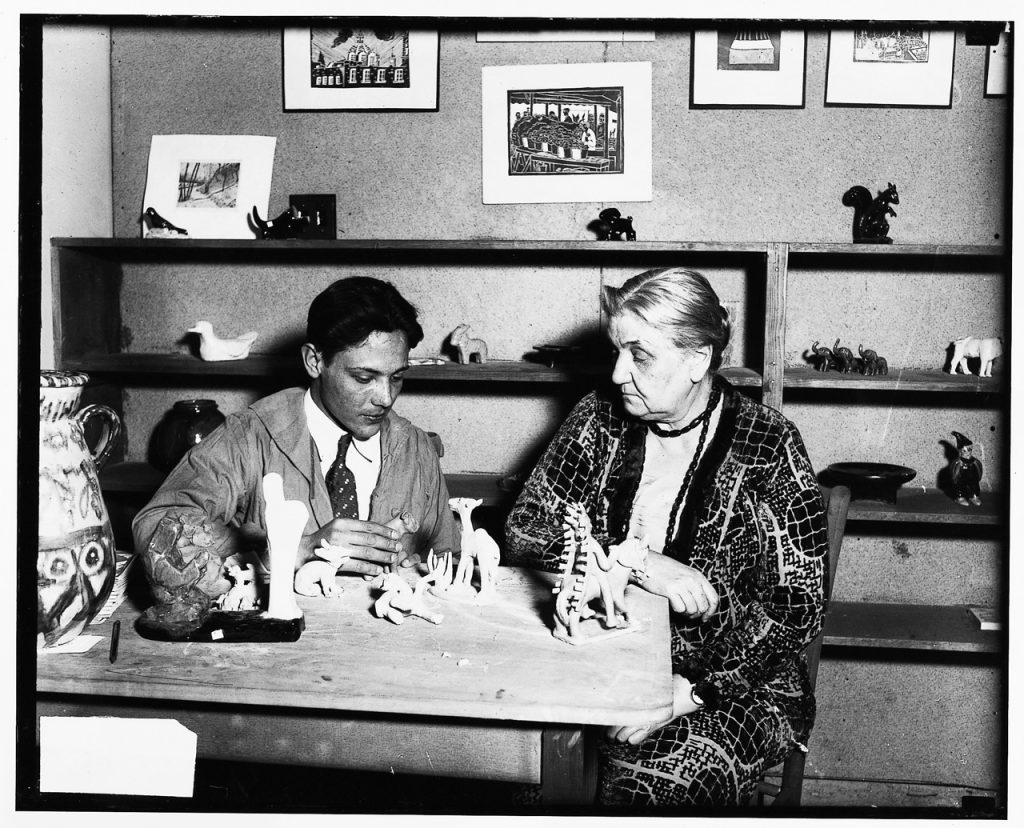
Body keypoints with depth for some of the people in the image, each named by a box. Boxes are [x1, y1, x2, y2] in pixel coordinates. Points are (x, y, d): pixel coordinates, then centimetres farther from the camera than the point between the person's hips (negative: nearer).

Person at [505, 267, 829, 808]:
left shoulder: (767, 445, -8)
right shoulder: (602, 419, 2)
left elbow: (796, 612, -9)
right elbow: (523, 530, -3)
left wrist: (688, 691, -20)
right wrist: (638, 563, -18)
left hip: (734, 682, -3)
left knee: (650, 786, -31)